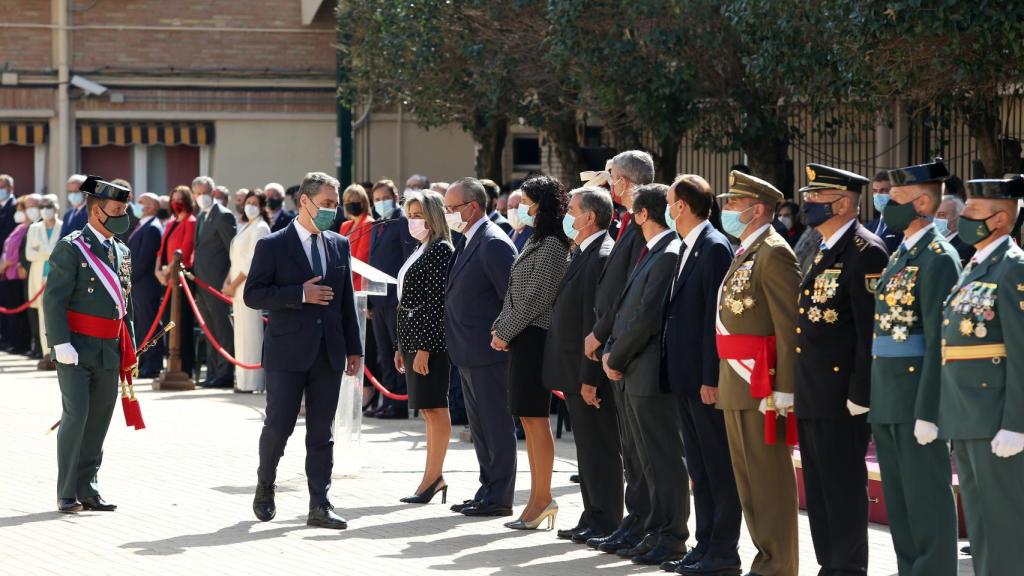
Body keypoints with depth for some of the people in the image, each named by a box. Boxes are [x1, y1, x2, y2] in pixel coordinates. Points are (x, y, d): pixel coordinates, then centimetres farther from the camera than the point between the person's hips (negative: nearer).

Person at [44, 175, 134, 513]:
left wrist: (129, 349, 15)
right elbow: (54, 299, -12)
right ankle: (67, 495, -4)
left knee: (99, 421, 7)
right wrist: (61, 344, -19)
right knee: (76, 416, -10)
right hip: (77, 349, -7)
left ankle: (87, 490, 14)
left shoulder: (122, 253, 15)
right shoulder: (71, 248, -7)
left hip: (109, 352, 7)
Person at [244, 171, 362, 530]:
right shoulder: (273, 246, -3)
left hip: (328, 352, 4)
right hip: (288, 352, -4)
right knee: (278, 426, -1)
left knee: (322, 432, 3)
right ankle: (265, 487, 24)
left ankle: (320, 506, 4)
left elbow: (347, 300, 14)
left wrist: (354, 348, 10)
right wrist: (301, 295, -18)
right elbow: (252, 295, -9)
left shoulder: (339, 245, 11)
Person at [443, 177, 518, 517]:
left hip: (488, 352, -10)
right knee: (480, 426, 15)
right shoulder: (467, 243, 15)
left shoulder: (494, 243, -16)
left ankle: (499, 498, 0)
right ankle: (488, 490, 23)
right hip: (467, 353, 10)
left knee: (496, 426, -3)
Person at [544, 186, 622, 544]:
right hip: (576, 371, 10)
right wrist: (576, 376, 17)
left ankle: (606, 524, 3)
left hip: (591, 372, -10)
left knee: (600, 448, -3)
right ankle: (592, 518, 21)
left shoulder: (602, 257, -17)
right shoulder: (585, 254, 14)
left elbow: (598, 323, -21)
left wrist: (590, 378, -21)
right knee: (588, 447, 14)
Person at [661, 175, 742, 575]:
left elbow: (715, 317, -18)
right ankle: (705, 544, 19)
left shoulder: (715, 248, -14)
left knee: (719, 465, -3)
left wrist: (711, 378, -20)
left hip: (706, 377, -10)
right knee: (699, 466, 13)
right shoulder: (688, 248, 15)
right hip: (685, 377, 10)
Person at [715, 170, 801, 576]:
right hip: (737, 385, 10)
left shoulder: (773, 254, -12)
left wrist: (783, 389, -22)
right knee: (748, 479, 13)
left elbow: (790, 326, -18)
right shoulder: (744, 254, 18)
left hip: (761, 384, -10)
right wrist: (723, 382, 16)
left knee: (769, 478, -6)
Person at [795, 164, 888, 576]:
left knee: (843, 487, -3)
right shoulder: (824, 253, 17)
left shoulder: (866, 252, -13)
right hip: (812, 394, 10)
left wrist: (859, 393, -21)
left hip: (841, 394, -10)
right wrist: (800, 388, 18)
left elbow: (871, 329, -18)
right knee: (818, 487, 13)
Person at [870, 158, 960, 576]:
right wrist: (873, 397, 15)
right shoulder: (901, 255, 16)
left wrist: (928, 411, -20)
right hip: (887, 398, 9)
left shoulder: (938, 258, -12)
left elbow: (938, 341, -17)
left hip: (917, 393, -9)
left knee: (926, 498, -4)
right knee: (898, 498, 12)